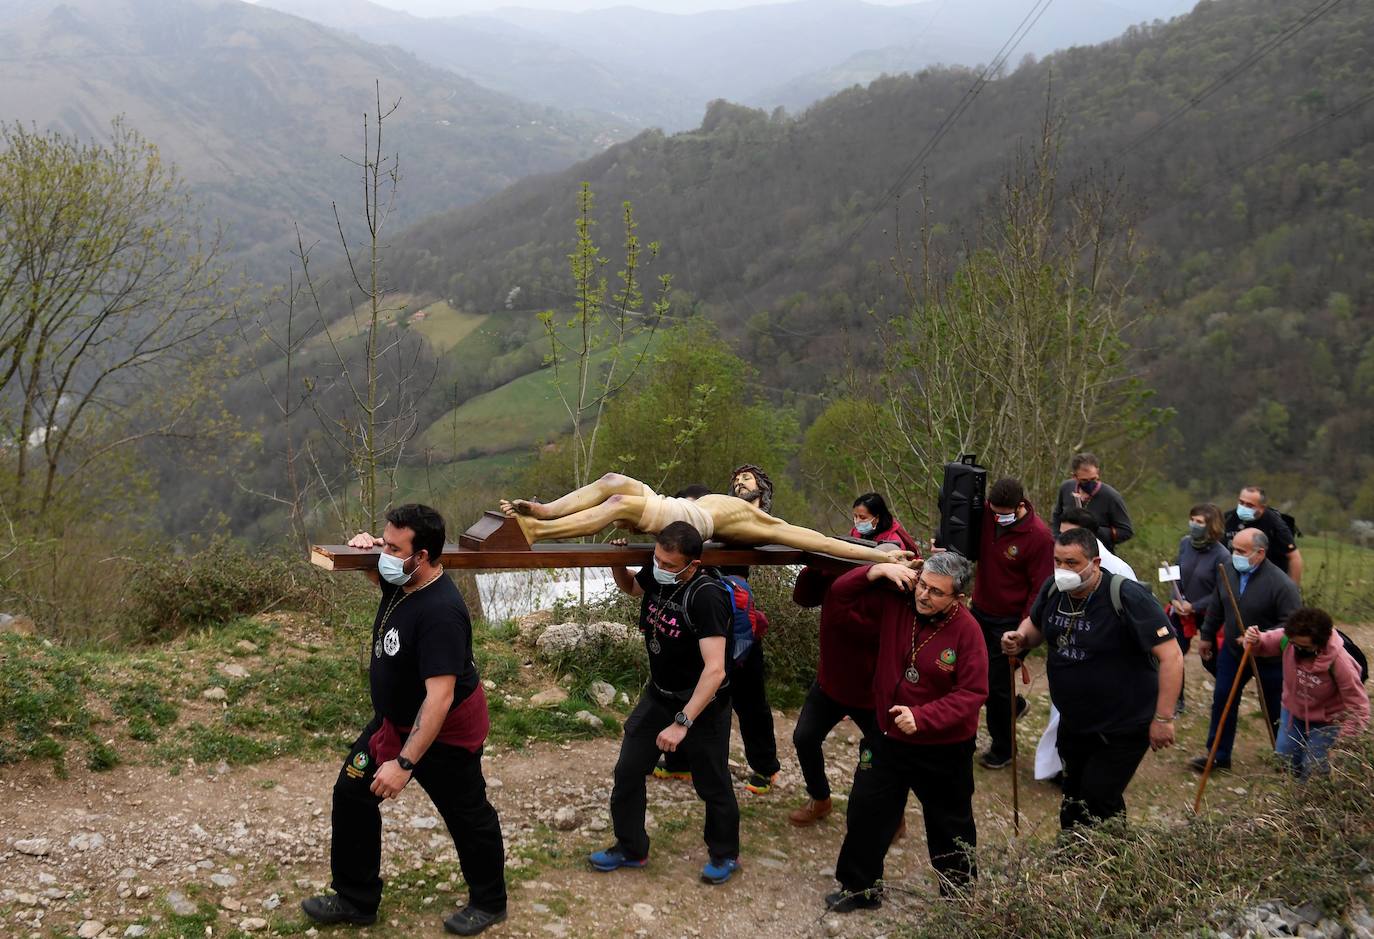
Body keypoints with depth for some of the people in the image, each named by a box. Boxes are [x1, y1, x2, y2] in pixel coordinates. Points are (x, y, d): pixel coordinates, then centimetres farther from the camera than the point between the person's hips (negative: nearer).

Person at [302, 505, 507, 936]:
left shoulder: (440, 612, -35)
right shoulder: (399, 582, -9)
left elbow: (439, 697, -36)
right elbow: (376, 573, 19)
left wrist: (405, 763, -35)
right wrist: (365, 547, -6)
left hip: (444, 730, -9)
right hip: (393, 719, 9)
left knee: (467, 815, 11)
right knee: (351, 793, 10)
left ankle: (489, 903, 33)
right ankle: (356, 900, 24)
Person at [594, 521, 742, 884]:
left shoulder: (707, 596, -32)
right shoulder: (656, 575, -11)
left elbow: (715, 669, -37)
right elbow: (631, 587, 16)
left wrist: (682, 722, -40)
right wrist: (616, 564, -6)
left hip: (702, 702, -6)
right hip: (659, 693, 6)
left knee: (712, 784, 11)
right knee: (627, 772, 9)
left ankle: (725, 854, 35)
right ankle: (630, 848, 29)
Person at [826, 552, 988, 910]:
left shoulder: (967, 630, -23)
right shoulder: (895, 603, -11)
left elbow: (972, 693, -24)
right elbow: (843, 593, -4)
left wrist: (923, 717, -32)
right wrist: (880, 570, -19)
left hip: (945, 750, -4)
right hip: (889, 740, 4)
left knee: (951, 826, 17)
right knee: (865, 813, 13)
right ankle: (860, 889, 33)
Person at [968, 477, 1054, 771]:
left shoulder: (1039, 537, -22)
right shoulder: (985, 513, -8)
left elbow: (1040, 589, -17)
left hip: (1008, 621, -6)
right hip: (980, 609, 6)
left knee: (996, 683, 3)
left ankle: (1002, 748, 23)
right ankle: (1013, 705, 42)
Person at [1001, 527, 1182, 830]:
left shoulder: (1127, 597, -25)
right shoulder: (1053, 589, -5)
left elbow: (1171, 656, -25)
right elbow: (1035, 624, 16)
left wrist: (1163, 719, -26)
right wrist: (1020, 638, -8)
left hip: (1122, 728, -7)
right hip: (1073, 723, 7)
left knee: (1097, 803, -4)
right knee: (1072, 797, 19)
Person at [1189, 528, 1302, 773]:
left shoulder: (1281, 584, -25)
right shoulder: (1228, 570, -6)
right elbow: (1216, 608, 9)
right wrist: (1206, 636, 16)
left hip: (1269, 659, -5)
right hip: (1232, 650, 5)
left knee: (1275, 711, 11)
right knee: (1222, 701, 7)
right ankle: (1218, 755, 19)